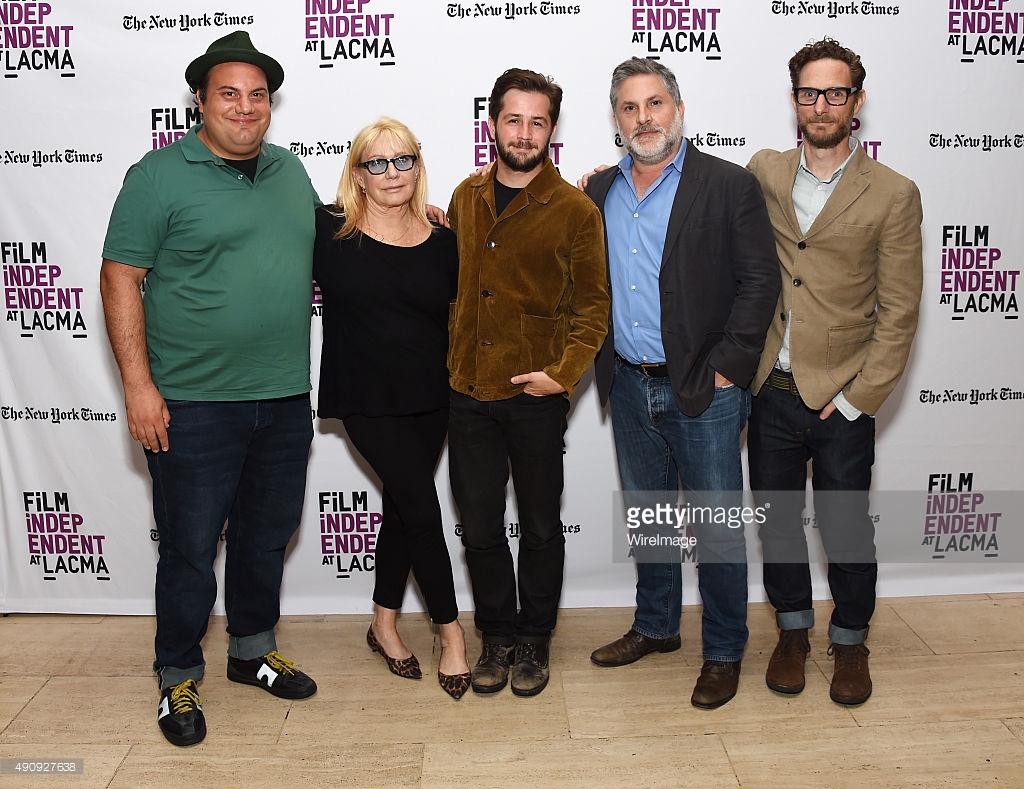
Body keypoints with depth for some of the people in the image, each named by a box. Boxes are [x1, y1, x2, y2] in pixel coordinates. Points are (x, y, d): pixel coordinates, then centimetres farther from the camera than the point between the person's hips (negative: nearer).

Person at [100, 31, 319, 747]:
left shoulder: (291, 172, 11)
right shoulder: (160, 175, -6)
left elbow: (318, 260, 24)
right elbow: (120, 279, -8)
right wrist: (138, 384, -14)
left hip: (286, 399, 5)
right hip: (194, 405, -5)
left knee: (268, 537, 17)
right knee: (189, 548, 5)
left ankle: (254, 649, 37)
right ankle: (178, 678, 24)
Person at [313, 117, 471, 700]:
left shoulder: (443, 241, 1)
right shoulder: (328, 231, -7)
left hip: (431, 399, 4)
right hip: (368, 402, -4)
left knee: (402, 509, 14)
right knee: (423, 510, -5)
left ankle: (385, 625, 33)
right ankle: (452, 633, 16)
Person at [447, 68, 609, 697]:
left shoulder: (576, 211, -5)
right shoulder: (466, 197, 9)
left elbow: (592, 307, -5)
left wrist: (563, 373, -16)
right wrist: (450, 357, 6)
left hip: (535, 396, -3)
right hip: (469, 392, 4)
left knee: (541, 528, 11)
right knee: (480, 528, 10)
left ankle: (534, 642, 30)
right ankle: (497, 637, 30)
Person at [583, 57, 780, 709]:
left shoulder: (730, 186, -6)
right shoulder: (600, 192, 8)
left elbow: (760, 280, -9)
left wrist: (726, 367, -13)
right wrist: (604, 362, 2)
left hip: (704, 391, -5)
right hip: (631, 387, 5)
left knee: (718, 529, 5)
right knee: (647, 516, 19)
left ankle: (724, 652, 23)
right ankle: (656, 627, 38)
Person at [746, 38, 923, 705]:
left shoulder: (893, 195, -5)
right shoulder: (763, 172, 3)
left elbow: (899, 313, -5)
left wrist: (859, 398, -9)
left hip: (841, 400, -2)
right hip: (769, 391, 3)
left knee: (846, 528, 10)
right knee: (777, 519, 14)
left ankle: (850, 641, 33)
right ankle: (794, 630, 36)